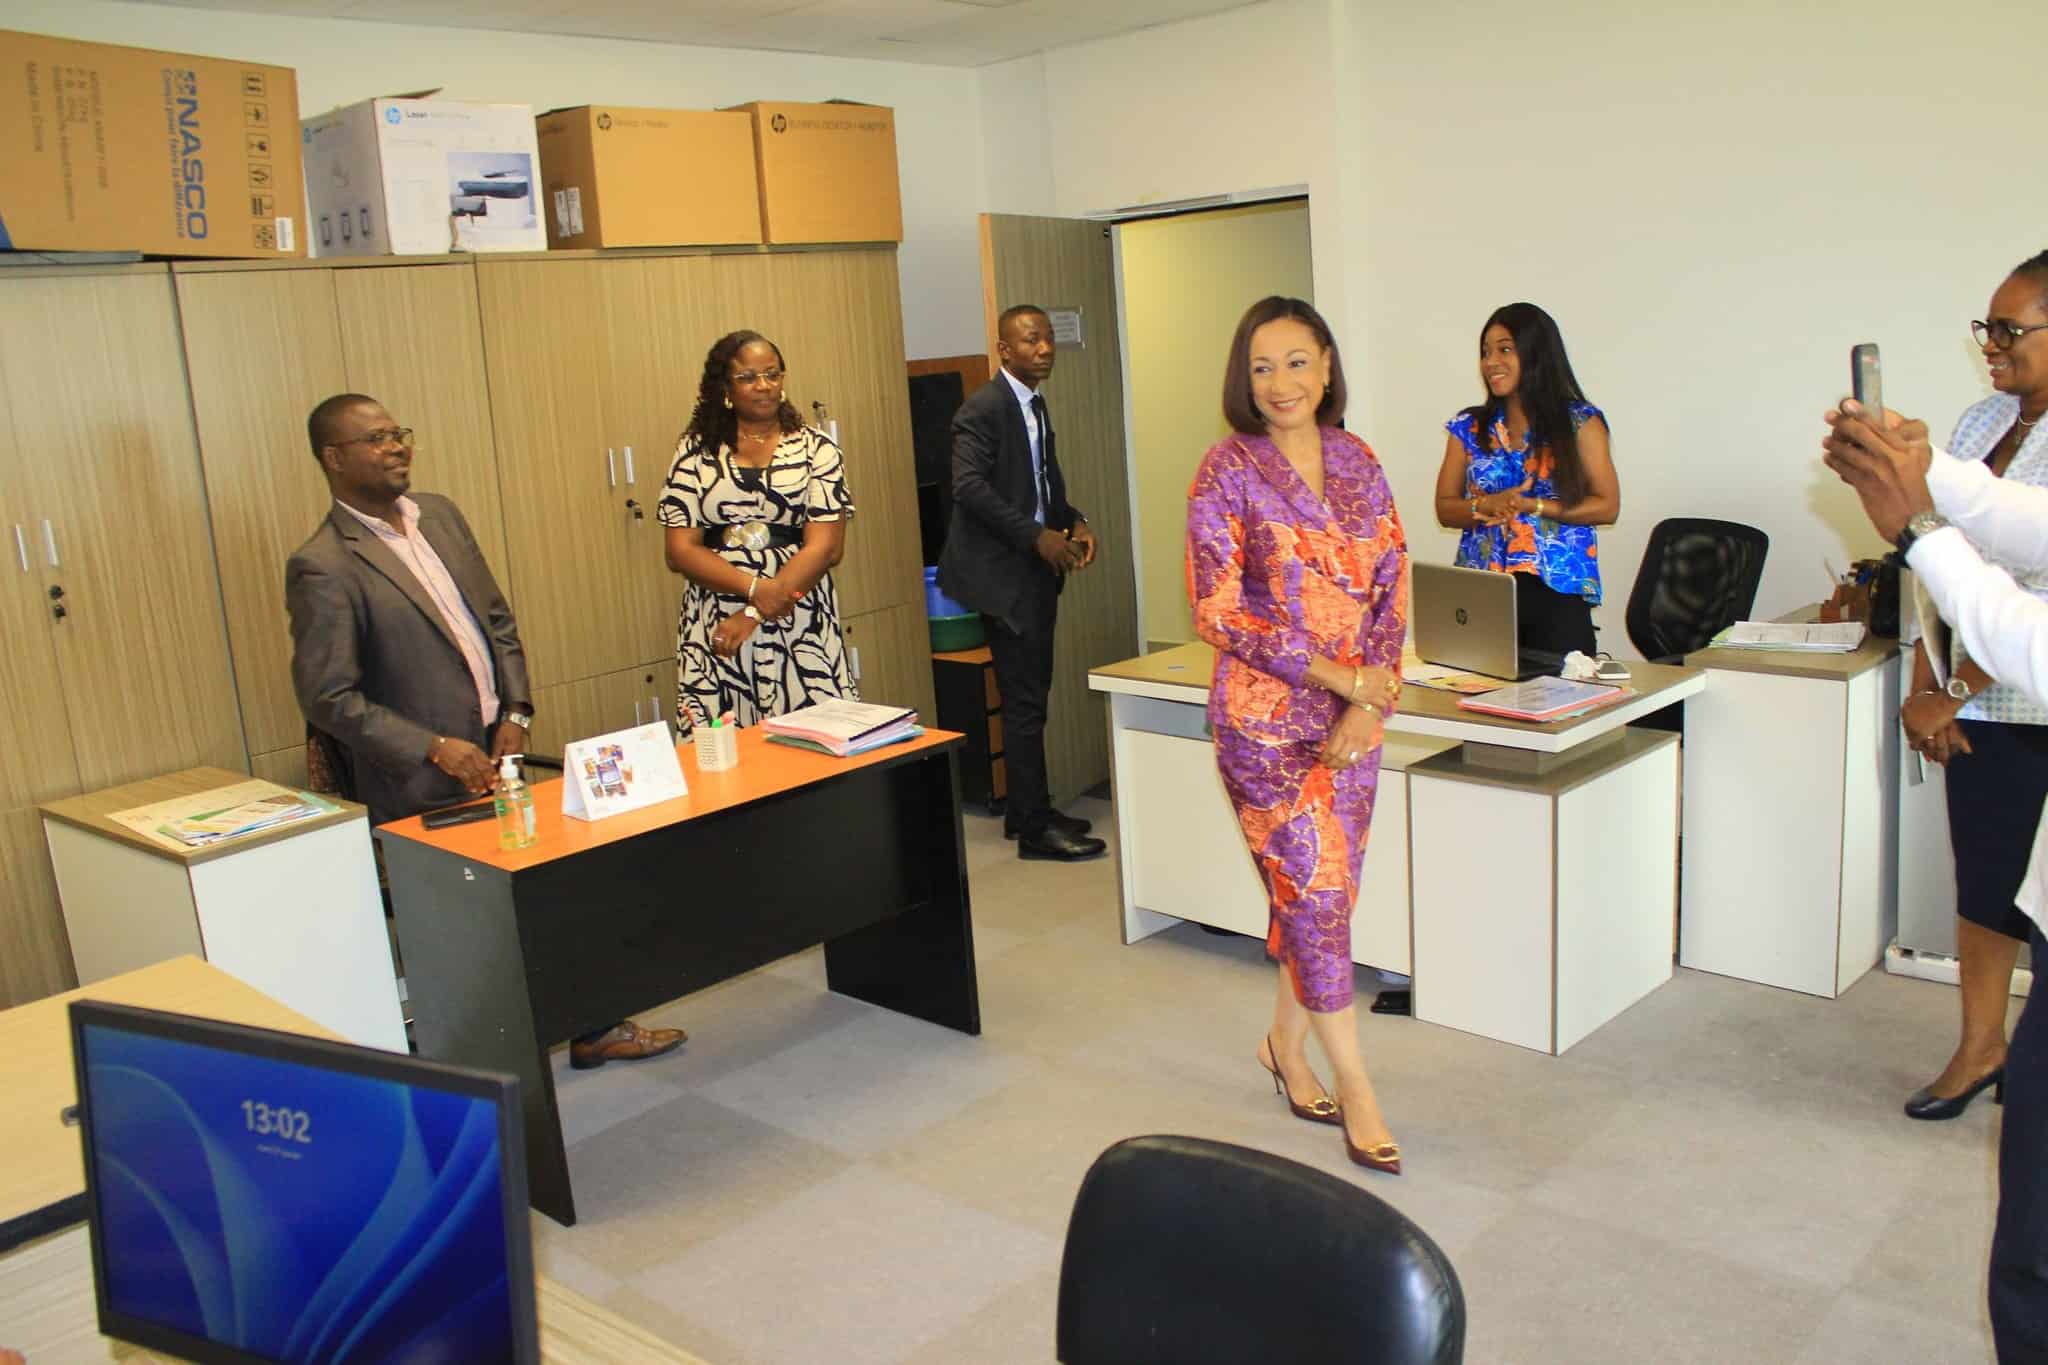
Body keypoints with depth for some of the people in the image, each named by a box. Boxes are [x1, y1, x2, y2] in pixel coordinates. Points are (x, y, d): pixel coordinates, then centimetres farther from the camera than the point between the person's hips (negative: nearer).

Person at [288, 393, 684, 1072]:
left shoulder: (439, 513, 8)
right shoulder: (322, 569, -14)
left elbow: (499, 621, 13)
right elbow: (328, 698, -16)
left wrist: (516, 713, 1)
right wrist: (435, 749, -18)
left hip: (497, 756, 7)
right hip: (426, 788, -7)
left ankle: (591, 1027, 29)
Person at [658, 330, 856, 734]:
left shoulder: (815, 450, 5)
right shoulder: (695, 452, 8)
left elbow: (825, 546, -4)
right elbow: (680, 551, 2)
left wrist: (753, 614, -12)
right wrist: (756, 588, -14)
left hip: (800, 627, 0)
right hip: (715, 630, 1)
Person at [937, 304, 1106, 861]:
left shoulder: (1035, 405, 16)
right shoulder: (983, 408, -12)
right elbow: (969, 485, -21)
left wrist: (1075, 522, 4)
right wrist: (1038, 536, -22)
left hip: (1037, 567, 9)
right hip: (1004, 571, -9)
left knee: (1031, 694, 14)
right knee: (1025, 701, -5)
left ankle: (1025, 810, 24)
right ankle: (1034, 829, 2)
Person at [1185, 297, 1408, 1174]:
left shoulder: (1358, 464, 6)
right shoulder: (1228, 471, -8)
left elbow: (1393, 589, 6)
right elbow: (1218, 613, -13)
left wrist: (1372, 701, -8)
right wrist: (1338, 676, -16)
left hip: (1353, 715, 5)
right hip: (1266, 717, -5)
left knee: (1317, 892, 13)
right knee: (1316, 893, -2)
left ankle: (1287, 1044, 34)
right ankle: (1355, 1089, 11)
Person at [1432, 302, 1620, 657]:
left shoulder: (1580, 423, 1)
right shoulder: (1468, 427, 9)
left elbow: (1607, 506, -1)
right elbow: (1445, 508, 10)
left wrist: (1531, 506, -11)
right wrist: (1485, 506, -11)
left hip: (1557, 590, -2)